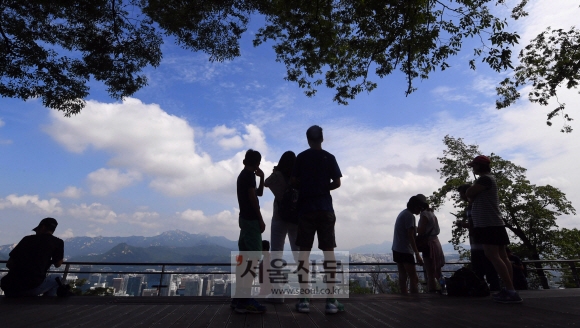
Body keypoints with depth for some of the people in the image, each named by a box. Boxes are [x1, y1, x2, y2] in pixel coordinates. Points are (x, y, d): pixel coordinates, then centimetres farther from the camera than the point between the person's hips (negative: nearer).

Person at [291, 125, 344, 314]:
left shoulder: (301, 157, 5)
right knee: (328, 251, 2)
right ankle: (331, 300, 1)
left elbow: (294, 182, 2)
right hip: (325, 209, 0)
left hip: (306, 209, 0)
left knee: (304, 252, 2)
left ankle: (304, 299, 2)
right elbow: (337, 183, 3)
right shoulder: (329, 157, 5)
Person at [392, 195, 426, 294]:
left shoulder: (403, 213, 15)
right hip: (405, 251, -9)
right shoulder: (410, 216, -15)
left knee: (403, 277, 11)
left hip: (397, 250, 10)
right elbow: (411, 237, -20)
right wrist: (417, 255, -20)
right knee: (414, 279, -6)